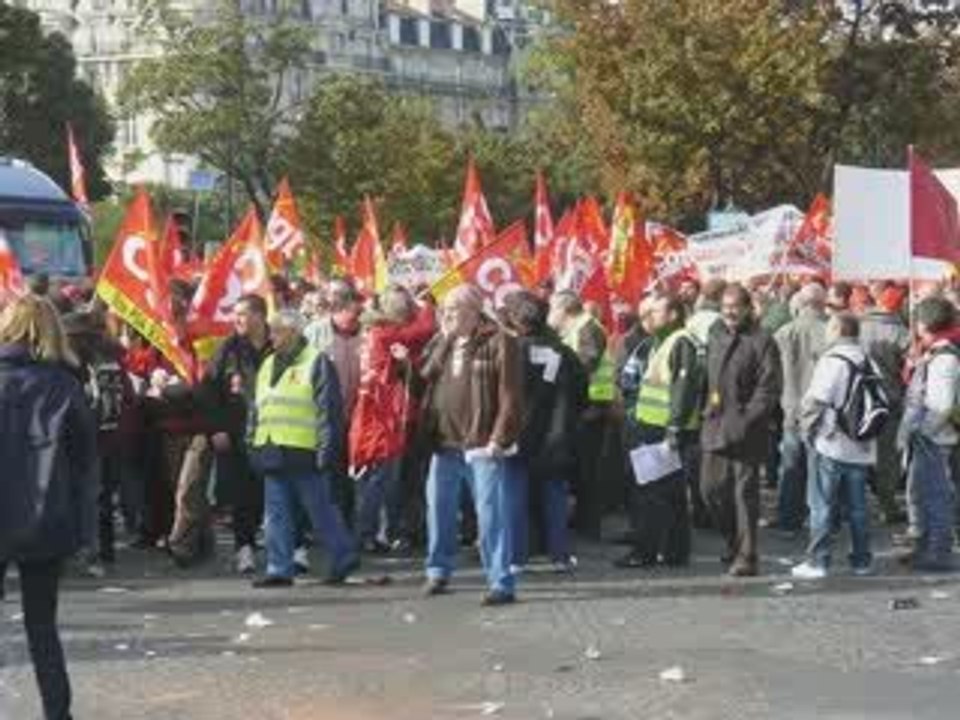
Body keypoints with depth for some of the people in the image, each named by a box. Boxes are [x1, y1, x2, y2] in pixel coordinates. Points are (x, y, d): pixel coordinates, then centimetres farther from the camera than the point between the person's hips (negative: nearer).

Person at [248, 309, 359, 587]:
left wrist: (326, 450, -15)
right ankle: (279, 569, 10)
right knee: (277, 514, 6)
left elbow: (328, 410, -11)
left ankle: (344, 557, 15)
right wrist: (252, 441, 17)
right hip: (273, 454, 7)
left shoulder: (316, 363, -6)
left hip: (304, 454, -7)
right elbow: (257, 408, 23)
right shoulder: (268, 366, 18)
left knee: (320, 510, 1)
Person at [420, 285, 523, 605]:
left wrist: (499, 438, -16)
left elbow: (510, 396, -11)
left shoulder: (498, 343, -6)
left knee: (491, 514, -6)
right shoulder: (445, 344, 17)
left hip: (481, 444, -7)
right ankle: (438, 572, 28)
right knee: (438, 508, 13)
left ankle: (501, 582, -3)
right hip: (444, 442, 7)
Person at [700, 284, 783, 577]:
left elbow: (769, 388, -12)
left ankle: (746, 557, 3)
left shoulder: (761, 341, -7)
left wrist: (747, 419, -18)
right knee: (711, 488, 8)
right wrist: (707, 411, 13)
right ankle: (734, 542, 27)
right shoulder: (715, 338, 14)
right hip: (714, 427, 7)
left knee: (745, 492, -3)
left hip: (745, 432, -6)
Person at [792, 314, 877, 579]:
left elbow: (815, 402, -14)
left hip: (832, 446, -6)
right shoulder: (869, 363, 7)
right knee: (857, 506, 13)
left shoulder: (832, 360, -12)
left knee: (822, 505, -1)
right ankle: (861, 560, 17)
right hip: (862, 447, 6)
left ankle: (817, 562, -2)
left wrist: (808, 432, 0)